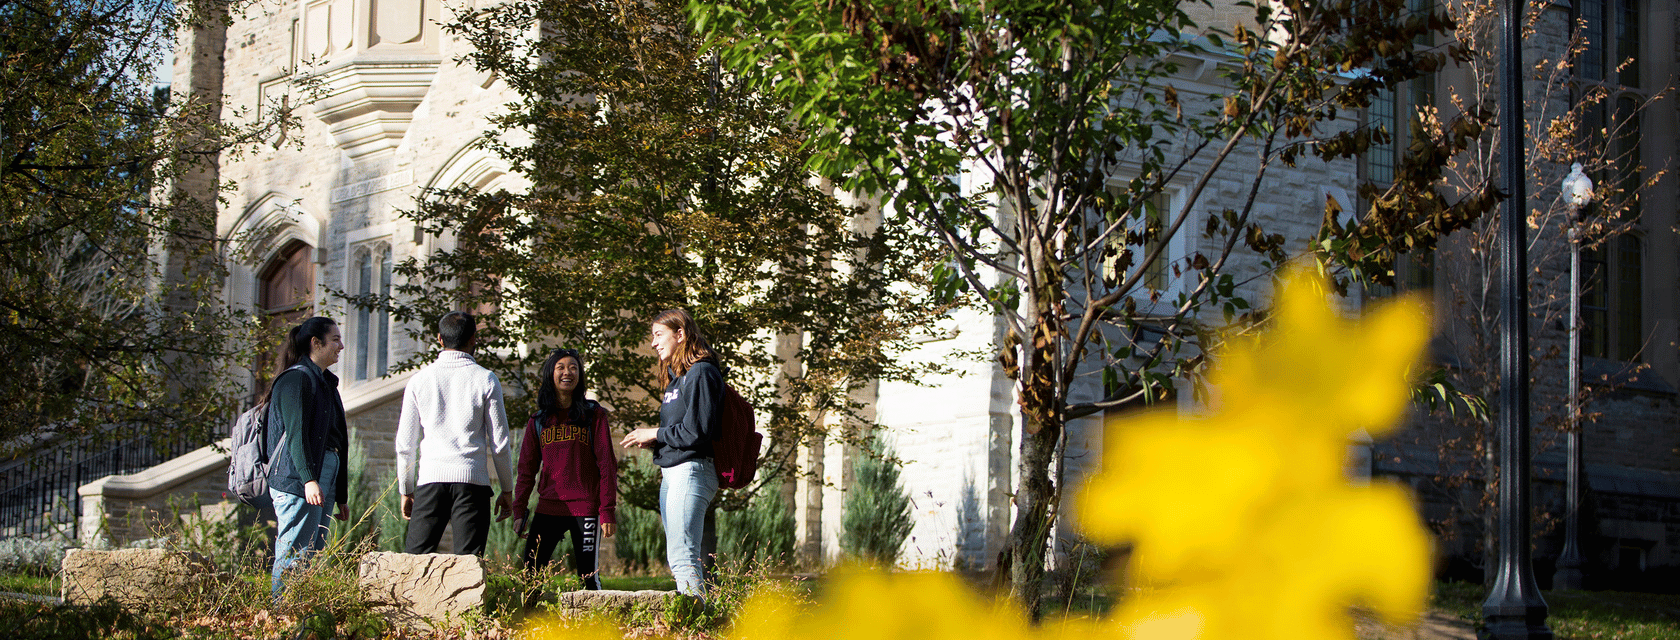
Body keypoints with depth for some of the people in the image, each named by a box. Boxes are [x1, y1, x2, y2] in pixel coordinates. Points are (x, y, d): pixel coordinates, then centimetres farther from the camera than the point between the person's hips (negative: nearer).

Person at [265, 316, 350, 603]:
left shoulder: (326, 383, 23)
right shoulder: (296, 379, -5)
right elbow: (296, 434, -15)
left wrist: (340, 495, 21)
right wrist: (309, 480, -25)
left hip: (324, 479, 9)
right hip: (298, 480, -9)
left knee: (314, 558, 5)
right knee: (295, 557, -11)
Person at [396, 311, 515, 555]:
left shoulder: (420, 380, 7)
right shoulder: (486, 380, 2)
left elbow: (405, 443, 9)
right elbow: (499, 443, 2)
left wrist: (406, 490, 19)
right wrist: (507, 491, 12)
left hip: (430, 480, 1)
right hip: (472, 480, -1)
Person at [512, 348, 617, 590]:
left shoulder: (593, 415, 5)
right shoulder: (538, 421, 14)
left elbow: (607, 465, 1)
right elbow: (527, 470, 14)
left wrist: (607, 511, -7)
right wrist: (518, 511, 4)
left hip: (584, 508, -3)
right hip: (548, 508, 3)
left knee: (588, 575, -2)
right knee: (530, 573, -5)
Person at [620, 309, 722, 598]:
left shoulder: (701, 373, -9)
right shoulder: (675, 376, 21)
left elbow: (697, 431, -16)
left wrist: (655, 434, -6)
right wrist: (652, 441, 4)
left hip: (692, 470, -10)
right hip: (670, 473, 10)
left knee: (682, 556, -17)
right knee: (677, 558, 8)